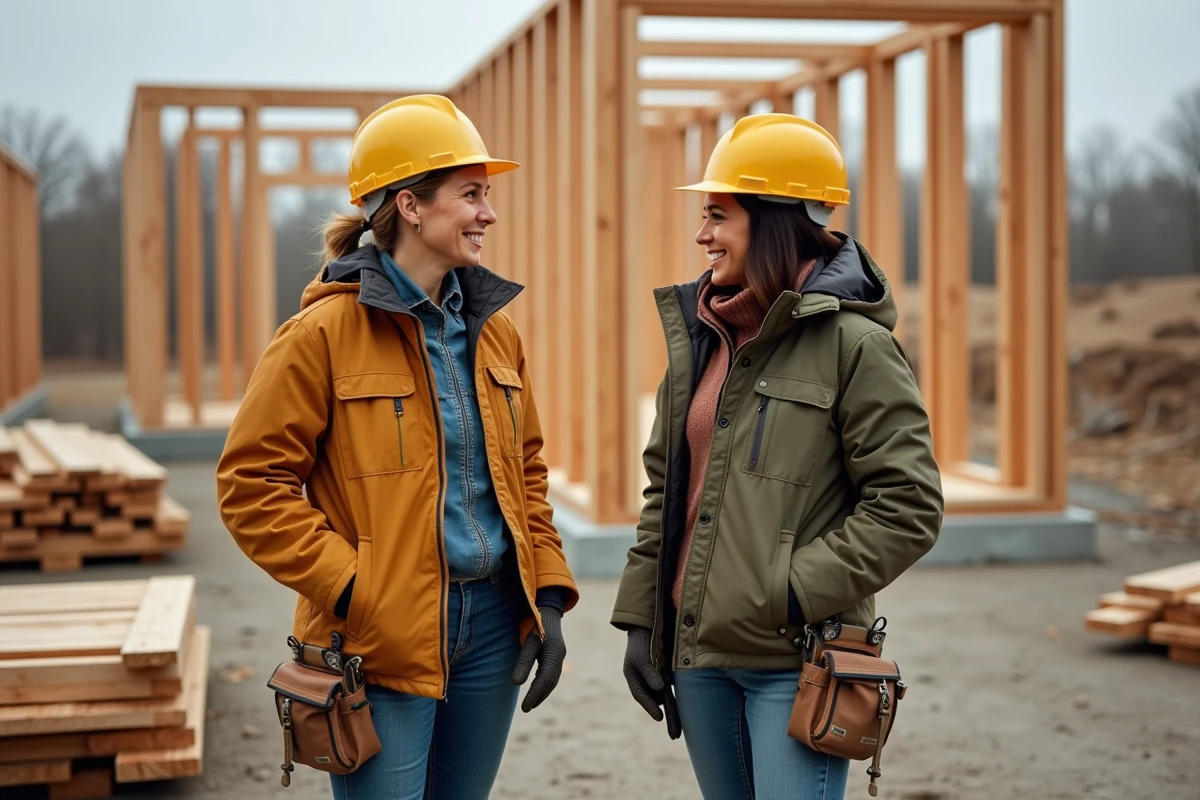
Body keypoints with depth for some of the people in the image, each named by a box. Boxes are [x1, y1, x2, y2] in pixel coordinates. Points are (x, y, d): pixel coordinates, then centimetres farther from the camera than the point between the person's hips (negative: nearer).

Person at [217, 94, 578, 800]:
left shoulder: (494, 330, 10)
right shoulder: (325, 333, -10)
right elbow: (251, 483, -10)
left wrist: (548, 596, 7)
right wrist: (351, 586, -16)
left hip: (491, 623, 6)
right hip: (381, 640, -6)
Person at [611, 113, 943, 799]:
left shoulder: (854, 344, -9)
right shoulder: (698, 335, 11)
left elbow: (908, 508, -12)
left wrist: (792, 594, -16)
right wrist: (641, 620, 10)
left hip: (796, 660, -6)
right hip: (697, 653, 6)